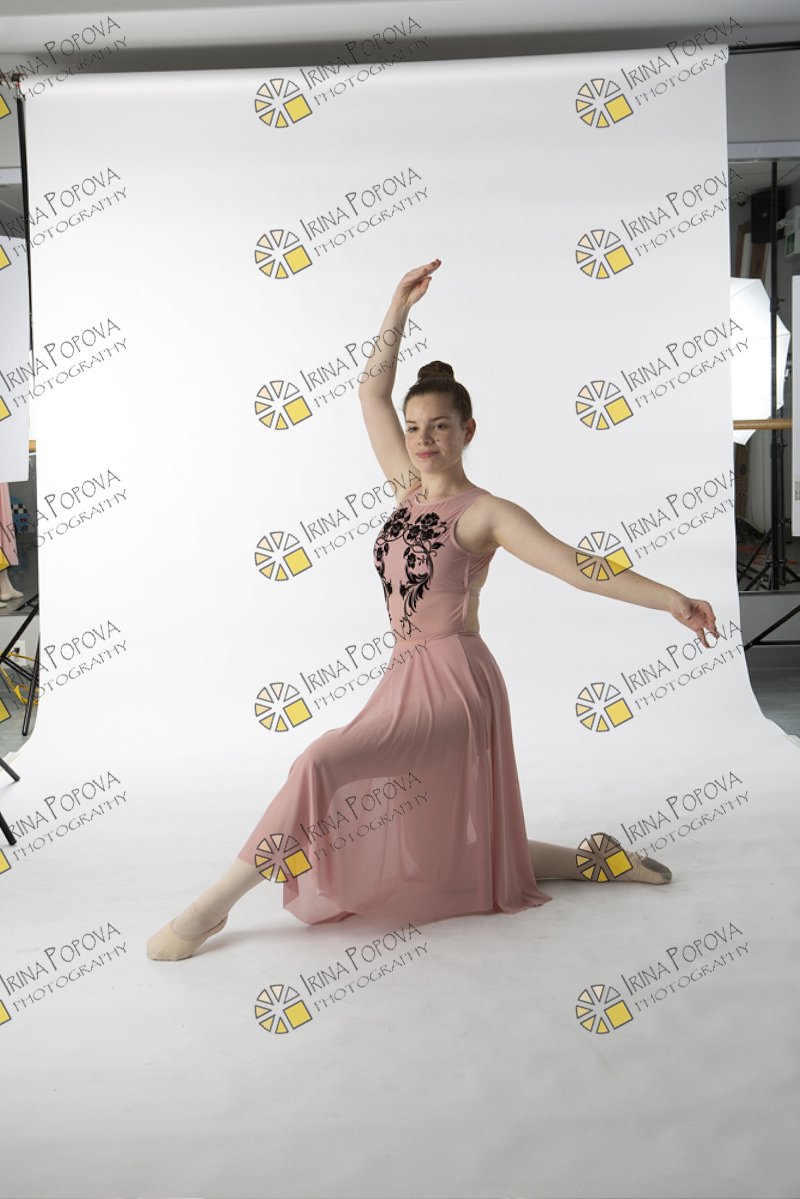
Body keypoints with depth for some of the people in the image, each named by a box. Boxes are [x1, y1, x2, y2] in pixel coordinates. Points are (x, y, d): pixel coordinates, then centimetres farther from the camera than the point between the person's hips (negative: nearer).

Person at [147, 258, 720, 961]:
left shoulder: (487, 513, -9)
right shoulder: (409, 489, 9)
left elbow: (580, 567, -15)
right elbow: (373, 393, 15)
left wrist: (670, 599, -23)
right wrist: (399, 310, 11)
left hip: (455, 682, -8)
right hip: (407, 678, 8)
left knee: (321, 764, -24)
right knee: (459, 864, 16)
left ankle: (217, 903, -9)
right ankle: (597, 859, 29)